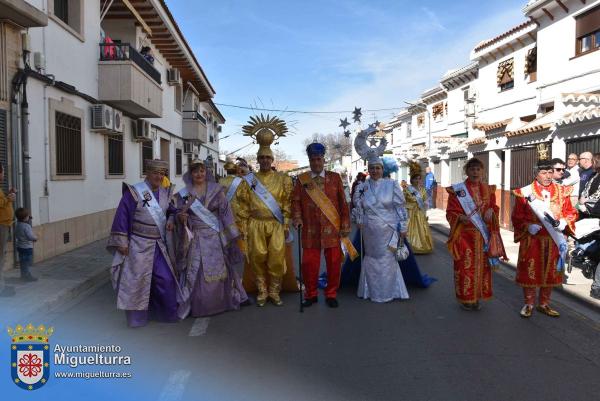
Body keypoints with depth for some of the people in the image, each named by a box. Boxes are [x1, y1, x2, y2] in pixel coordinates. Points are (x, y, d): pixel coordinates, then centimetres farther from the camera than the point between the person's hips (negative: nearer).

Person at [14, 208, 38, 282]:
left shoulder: (17, 225, 6)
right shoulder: (26, 226, -22)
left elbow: (16, 235, 15)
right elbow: (30, 236, -24)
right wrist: (35, 238, -6)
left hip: (19, 246, 9)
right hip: (27, 247, -9)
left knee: (22, 262, 17)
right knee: (27, 262, -2)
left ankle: (23, 275, 26)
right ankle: (27, 276, 2)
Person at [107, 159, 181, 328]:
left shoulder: (165, 192, 6)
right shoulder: (134, 192, -12)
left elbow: (171, 210, 21)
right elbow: (122, 216, -12)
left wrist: (171, 220, -2)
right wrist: (122, 243, -13)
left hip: (159, 245, 5)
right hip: (139, 246, -5)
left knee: (165, 279, 9)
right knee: (137, 280, 5)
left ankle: (168, 313, 25)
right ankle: (137, 317, 21)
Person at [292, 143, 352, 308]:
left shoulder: (335, 178, 5)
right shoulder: (302, 179, 7)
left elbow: (343, 203, 4)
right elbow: (296, 201, 6)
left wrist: (345, 226, 0)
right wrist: (297, 218, -11)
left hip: (332, 229, 0)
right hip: (310, 230, 0)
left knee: (334, 263, 5)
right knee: (309, 263, 4)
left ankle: (331, 294, 22)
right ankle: (311, 294, 22)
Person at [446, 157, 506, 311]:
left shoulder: (488, 190, 7)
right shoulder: (457, 190, -5)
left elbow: (494, 207, 16)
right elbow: (450, 213, -5)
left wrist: (491, 211, -7)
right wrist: (461, 217, -25)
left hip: (483, 235, 4)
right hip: (465, 235, -4)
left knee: (482, 265, 9)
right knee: (465, 266, -2)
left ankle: (477, 297, 23)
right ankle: (465, 298, 13)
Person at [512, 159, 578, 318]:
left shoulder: (562, 191, 4)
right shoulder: (525, 193, -4)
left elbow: (571, 213, 7)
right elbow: (517, 217, -2)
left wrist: (563, 223, -13)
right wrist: (528, 226, -19)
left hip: (554, 240, 3)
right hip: (531, 240, -3)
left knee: (551, 273, 11)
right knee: (529, 272, 3)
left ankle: (544, 304, 27)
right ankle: (529, 304, 19)